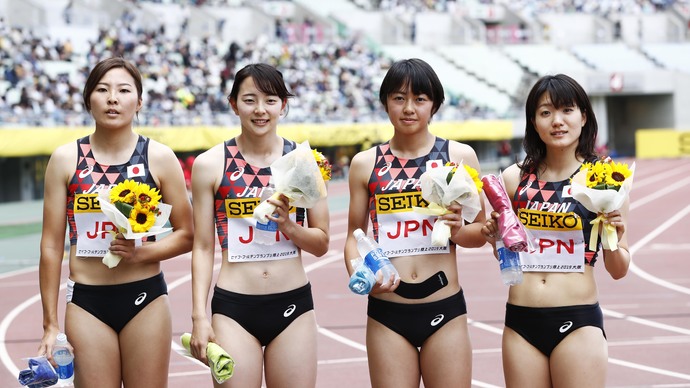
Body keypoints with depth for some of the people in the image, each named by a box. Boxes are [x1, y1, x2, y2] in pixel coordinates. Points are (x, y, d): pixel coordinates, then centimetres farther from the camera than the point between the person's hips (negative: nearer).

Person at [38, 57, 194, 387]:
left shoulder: (158, 157, -1)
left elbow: (186, 235, 4)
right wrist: (50, 324, 1)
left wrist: (141, 252, -15)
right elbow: (51, 246, 2)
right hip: (87, 302, 0)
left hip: (145, 298, 0)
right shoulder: (66, 159, 1)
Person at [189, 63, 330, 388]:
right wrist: (199, 318, -4)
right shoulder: (211, 164, -1)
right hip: (233, 308, -1)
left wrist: (288, 226, -11)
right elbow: (203, 247, 2)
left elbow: (321, 244, 8)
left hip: (294, 305, 2)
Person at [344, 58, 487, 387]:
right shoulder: (366, 163, 5)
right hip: (387, 313, 1)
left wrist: (458, 231, -14)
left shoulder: (459, 156, 2)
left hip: (445, 310, -1)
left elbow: (481, 233, 7)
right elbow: (355, 234, 11)